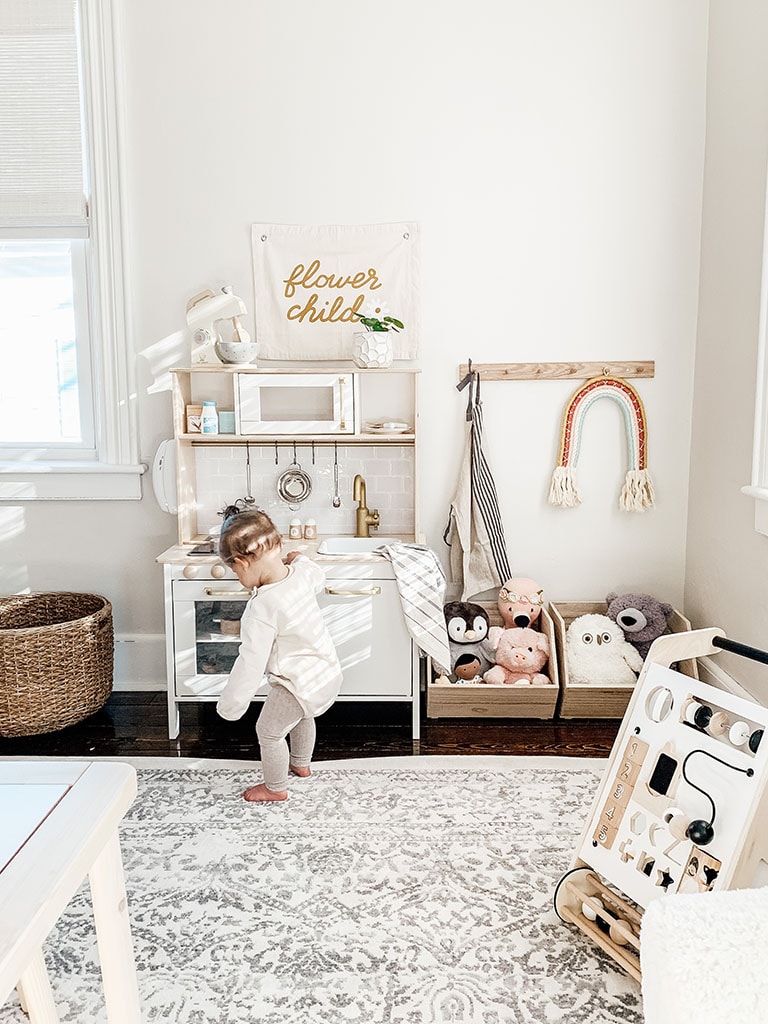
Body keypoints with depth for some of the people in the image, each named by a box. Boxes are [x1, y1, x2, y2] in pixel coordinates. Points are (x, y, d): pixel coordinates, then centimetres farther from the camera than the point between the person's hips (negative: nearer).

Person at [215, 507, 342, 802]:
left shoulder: (261, 609, -32)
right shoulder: (302, 572, -11)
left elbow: (251, 663, -28)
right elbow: (318, 576, 15)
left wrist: (230, 707, -17)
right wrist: (299, 559, 32)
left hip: (299, 685, -8)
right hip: (329, 671, 8)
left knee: (269, 731, 18)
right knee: (302, 717, 35)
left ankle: (275, 788, 39)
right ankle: (301, 764, 58)